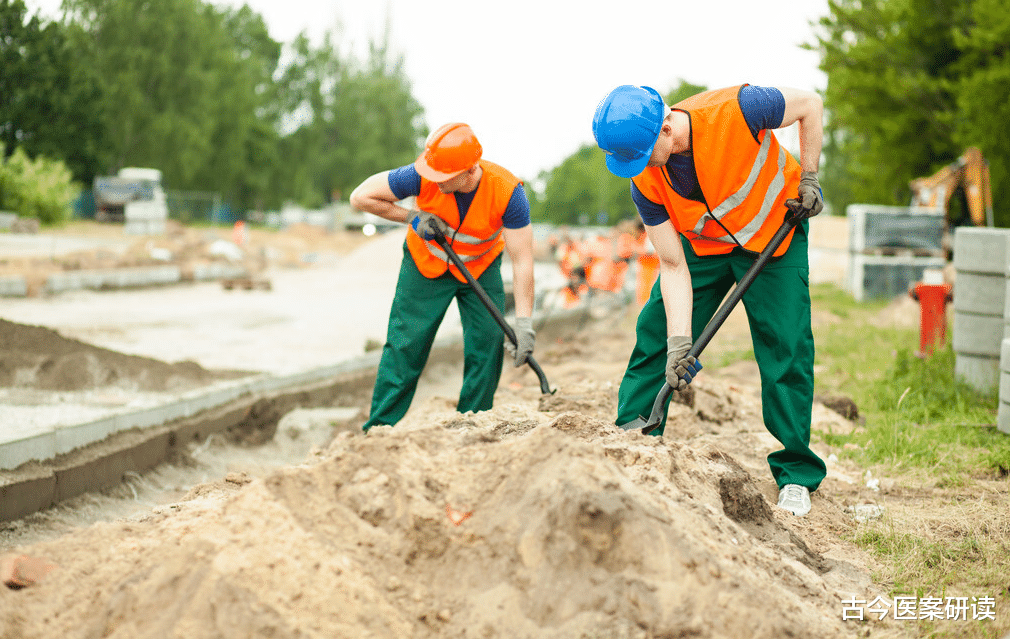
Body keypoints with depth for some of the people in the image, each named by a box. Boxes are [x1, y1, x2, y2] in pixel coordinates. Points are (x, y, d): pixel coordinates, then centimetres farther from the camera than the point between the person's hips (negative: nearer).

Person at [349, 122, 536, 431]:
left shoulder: (508, 192, -32)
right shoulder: (423, 177, -31)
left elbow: (522, 260, -29)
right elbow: (361, 196, -18)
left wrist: (524, 323, -36)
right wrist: (412, 217, -25)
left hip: (481, 269, 1)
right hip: (426, 265, 0)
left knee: (488, 345, -8)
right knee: (405, 345, -5)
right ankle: (379, 427, 3)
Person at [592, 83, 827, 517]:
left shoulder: (735, 110, -35)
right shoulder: (645, 182, -23)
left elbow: (810, 104, -16)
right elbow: (673, 266, -18)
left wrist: (808, 180, -15)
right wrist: (679, 341, -26)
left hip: (774, 235, -3)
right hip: (703, 245, 3)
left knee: (786, 348, -10)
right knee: (655, 334, -4)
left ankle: (796, 475, 1)